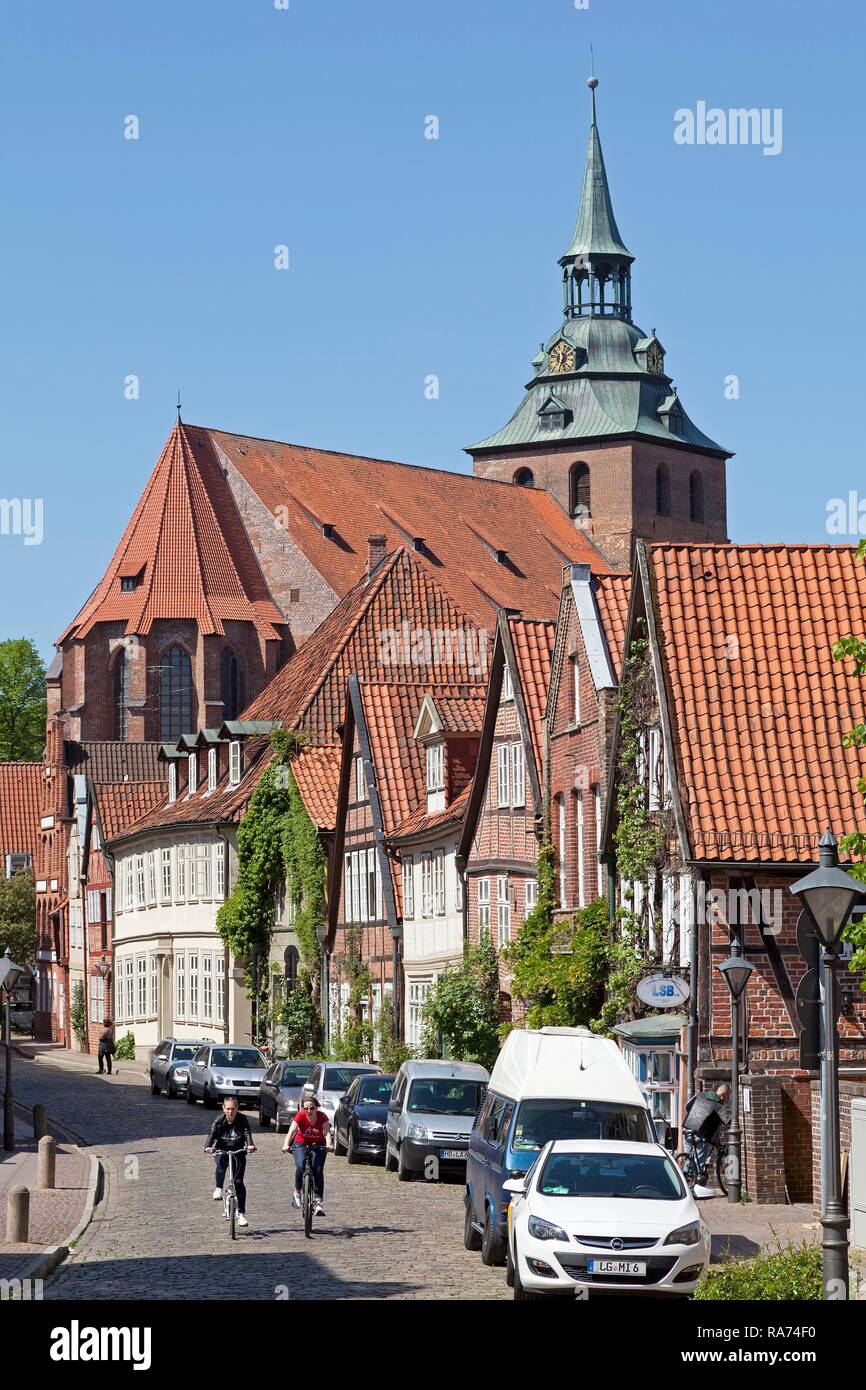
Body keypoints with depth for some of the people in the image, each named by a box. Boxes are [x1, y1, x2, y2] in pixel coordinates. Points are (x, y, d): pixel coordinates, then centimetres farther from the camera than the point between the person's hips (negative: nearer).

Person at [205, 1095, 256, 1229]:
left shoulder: (242, 1120, -12)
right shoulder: (219, 1121, -12)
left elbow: (247, 1133, -25)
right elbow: (212, 1134, -24)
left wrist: (250, 1145, -46)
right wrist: (208, 1146, -44)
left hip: (238, 1152, 0)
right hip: (221, 1151, 0)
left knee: (239, 1182, -6)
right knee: (220, 1166, -36)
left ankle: (241, 1213, -1)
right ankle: (218, 1189, -12)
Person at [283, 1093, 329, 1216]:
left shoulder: (322, 1117, -21)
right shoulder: (300, 1116, -23)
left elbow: (327, 1132, -32)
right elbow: (291, 1131, -32)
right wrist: (286, 1145, -50)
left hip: (318, 1145, 1)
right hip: (301, 1143, -1)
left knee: (318, 1171, -14)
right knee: (300, 1165, -28)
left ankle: (319, 1202, -10)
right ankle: (297, 1192, -8)